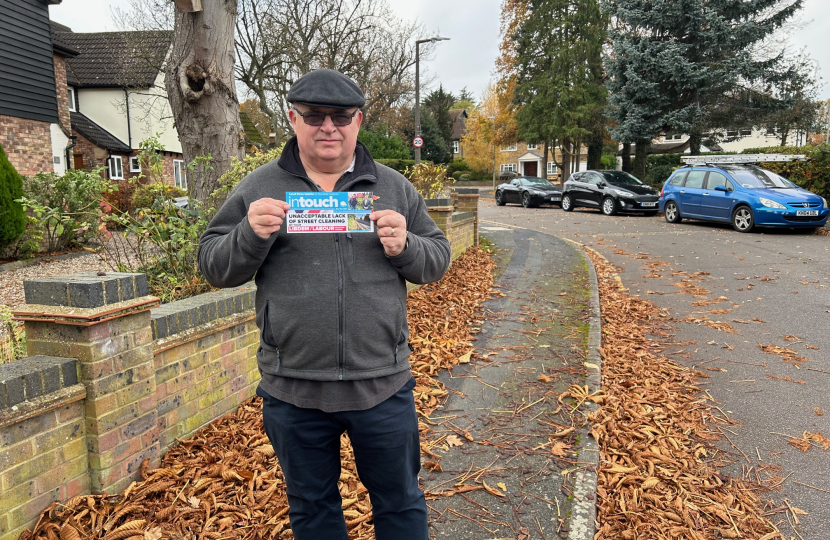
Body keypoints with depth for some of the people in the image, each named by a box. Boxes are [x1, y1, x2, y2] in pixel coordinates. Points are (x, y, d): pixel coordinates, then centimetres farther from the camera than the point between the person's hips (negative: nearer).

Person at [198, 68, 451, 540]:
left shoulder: (393, 187, 5)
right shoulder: (259, 189, 2)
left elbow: (438, 259, 7)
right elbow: (214, 267, 2)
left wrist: (405, 246, -15)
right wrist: (252, 235, -17)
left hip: (382, 383, 0)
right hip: (293, 390, 1)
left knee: (399, 500, 18)